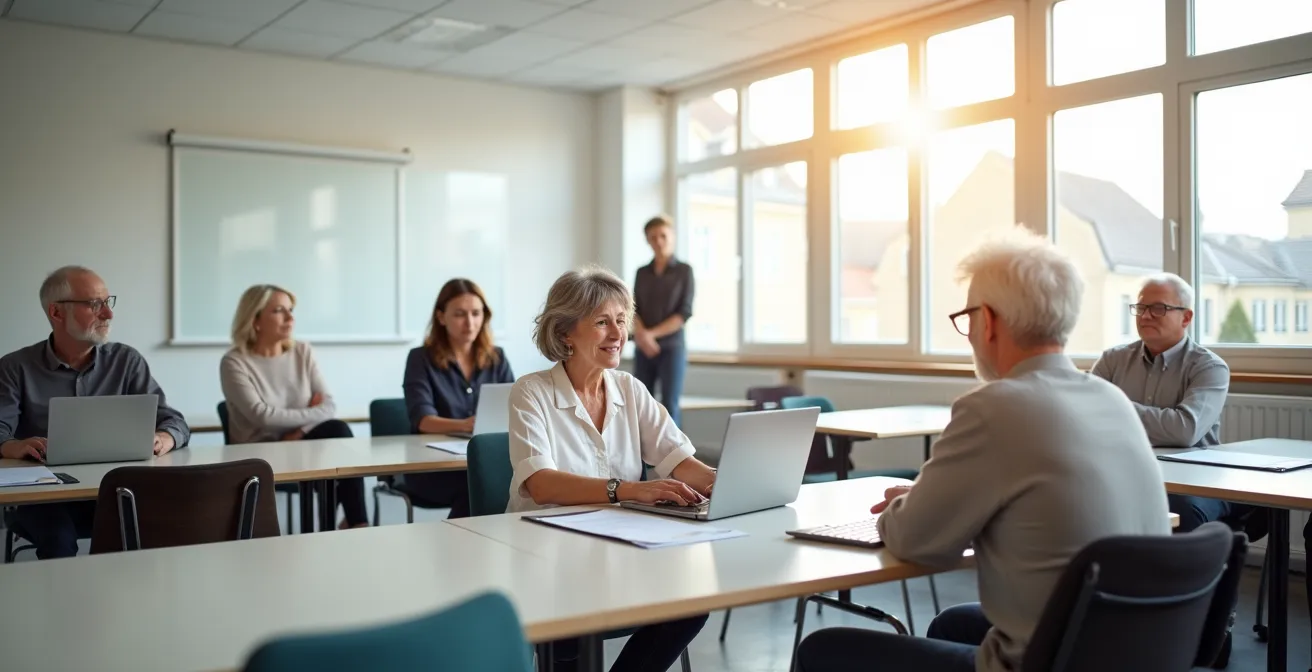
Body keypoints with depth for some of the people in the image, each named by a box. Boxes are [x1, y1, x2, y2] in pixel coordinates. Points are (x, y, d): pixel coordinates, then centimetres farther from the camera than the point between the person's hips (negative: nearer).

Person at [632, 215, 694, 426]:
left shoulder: (684, 271, 0)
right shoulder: (642, 273, 11)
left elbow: (685, 313, -7)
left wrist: (652, 333, -14)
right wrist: (642, 334, -14)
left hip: (672, 347, -3)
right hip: (643, 350, 3)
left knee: (669, 406, -5)